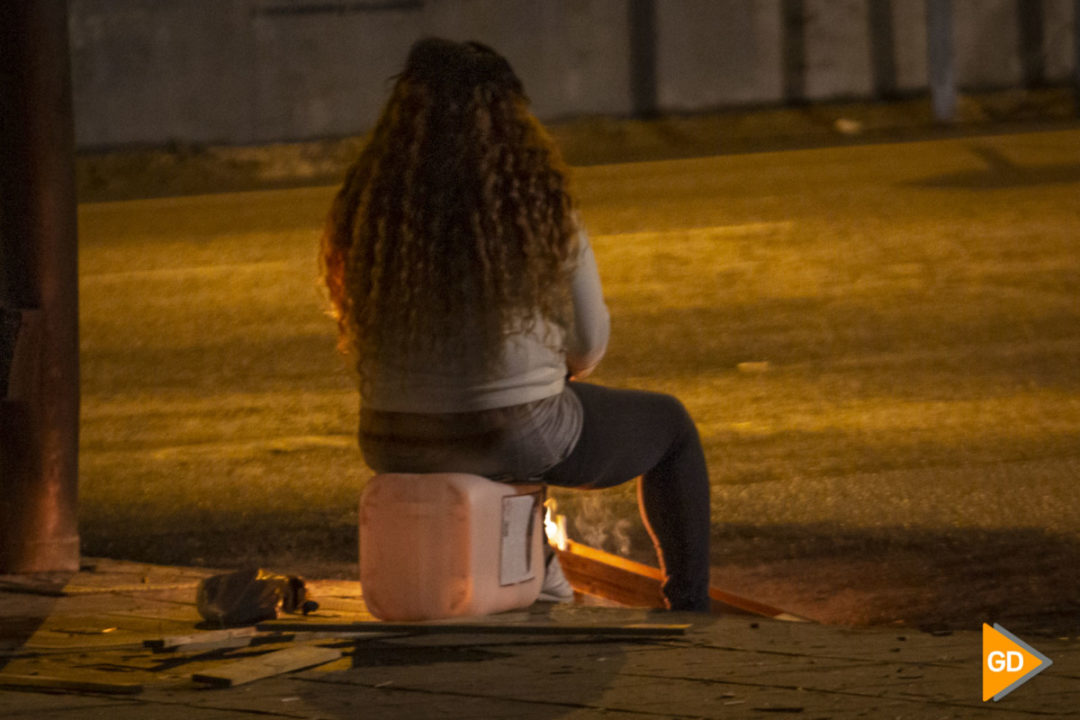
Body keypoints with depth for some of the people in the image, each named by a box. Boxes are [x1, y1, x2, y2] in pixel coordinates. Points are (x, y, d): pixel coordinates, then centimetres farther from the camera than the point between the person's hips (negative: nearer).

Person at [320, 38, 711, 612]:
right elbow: (588, 346, -3)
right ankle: (689, 608, 31)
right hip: (516, 442, -4)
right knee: (669, 425, 23)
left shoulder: (365, 213, -7)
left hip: (395, 449, 4)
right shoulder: (540, 210, -15)